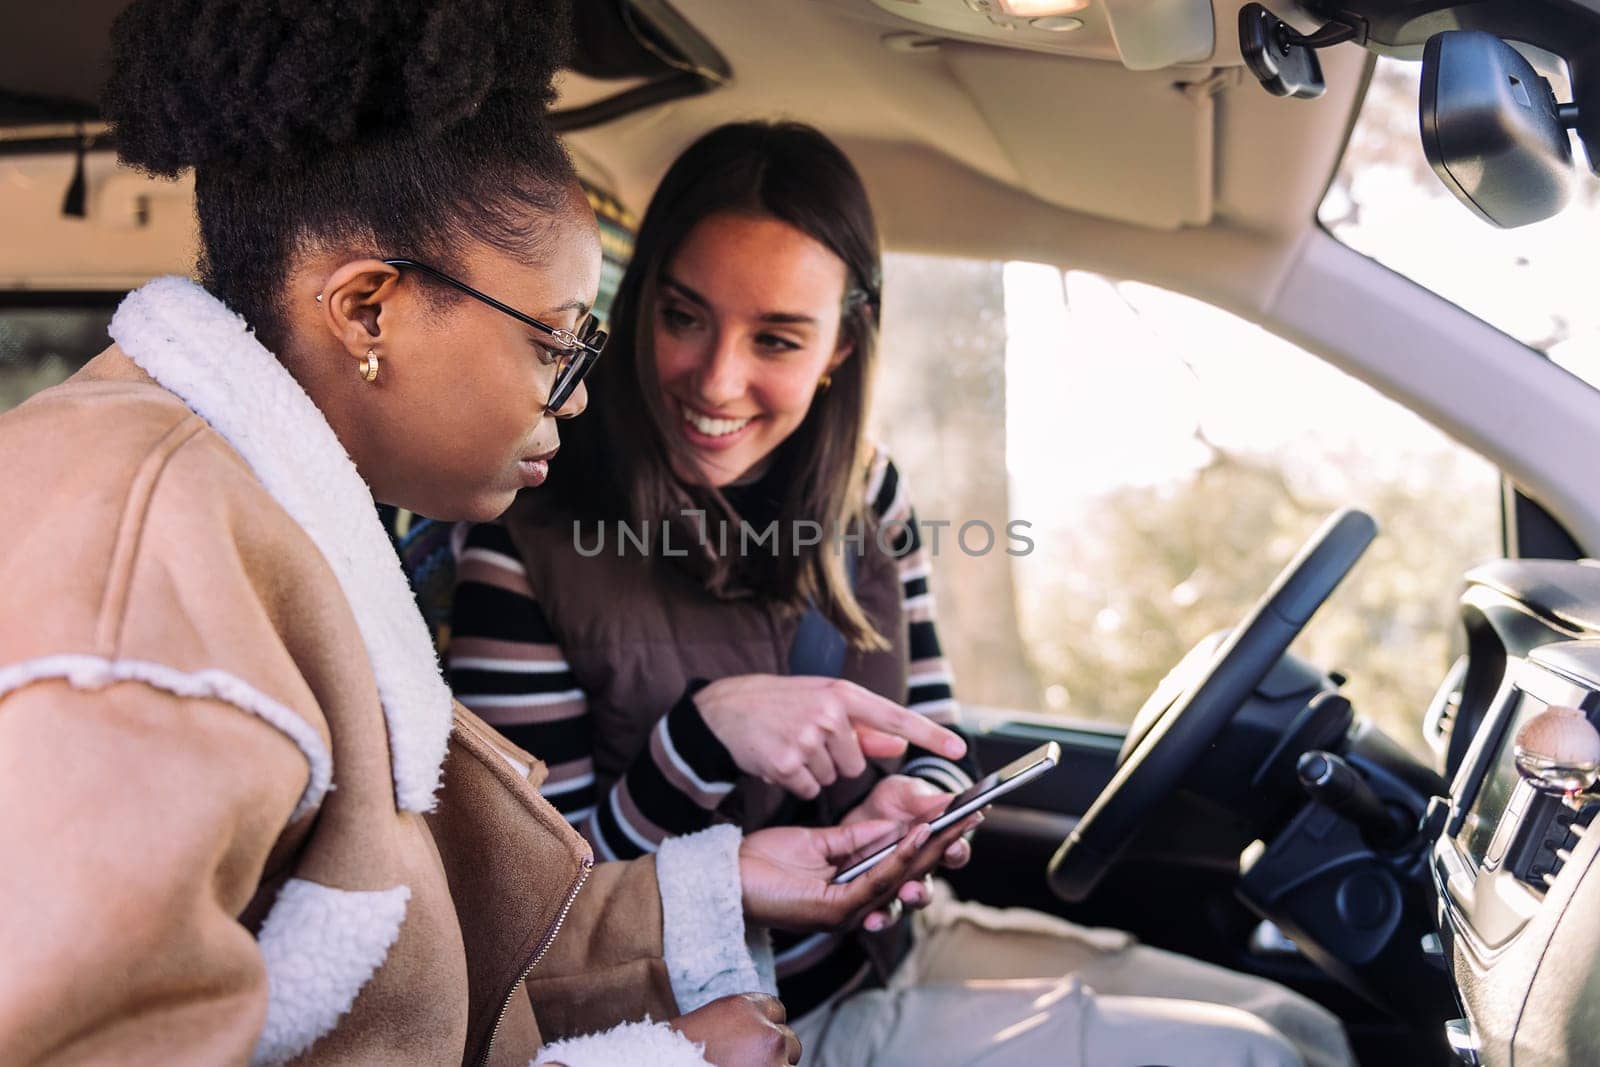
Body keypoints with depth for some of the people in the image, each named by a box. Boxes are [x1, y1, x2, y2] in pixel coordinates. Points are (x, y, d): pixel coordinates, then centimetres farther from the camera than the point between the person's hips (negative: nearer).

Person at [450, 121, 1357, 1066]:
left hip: (903, 941, 6)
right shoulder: (527, 553, -18)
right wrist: (704, 737, -31)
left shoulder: (862, 493, -1)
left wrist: (909, 806, -17)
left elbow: (934, 748, 7)